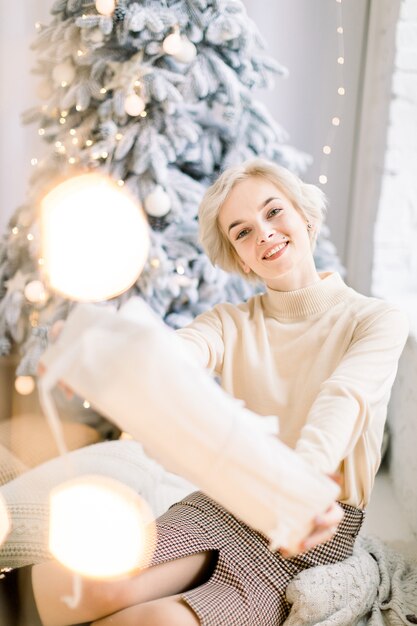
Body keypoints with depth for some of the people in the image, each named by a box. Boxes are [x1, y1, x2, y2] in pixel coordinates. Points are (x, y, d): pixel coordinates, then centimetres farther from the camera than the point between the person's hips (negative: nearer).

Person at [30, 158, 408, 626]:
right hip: (221, 505, 3)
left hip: (313, 531, -2)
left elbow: (343, 398, -23)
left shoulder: (377, 320, -3)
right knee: (56, 581, -23)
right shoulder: (231, 322, 6)